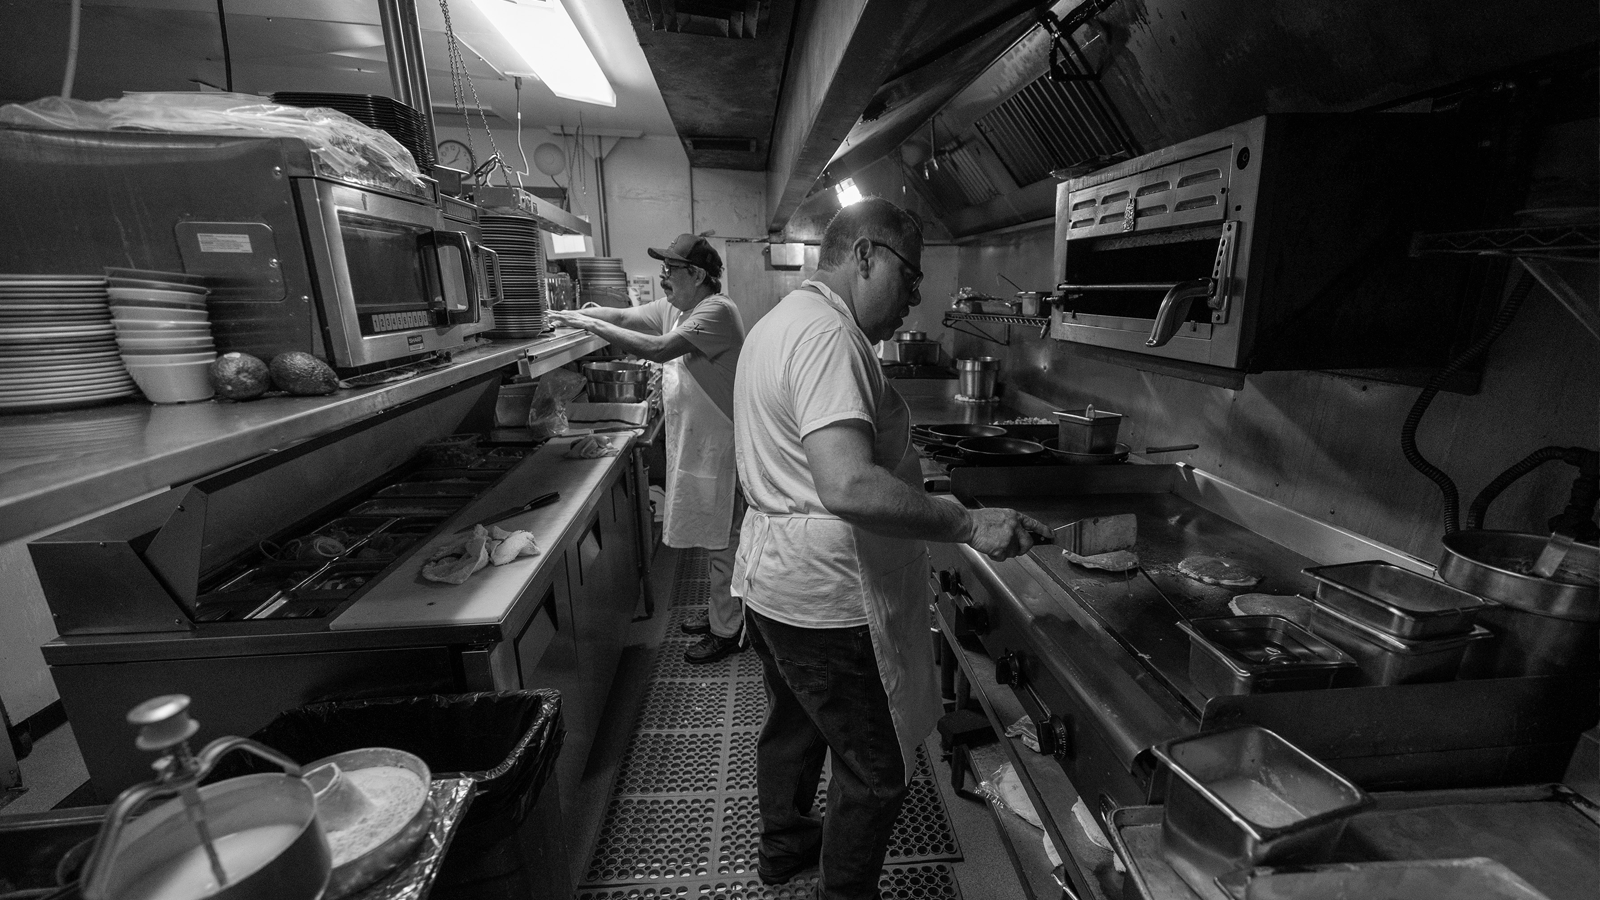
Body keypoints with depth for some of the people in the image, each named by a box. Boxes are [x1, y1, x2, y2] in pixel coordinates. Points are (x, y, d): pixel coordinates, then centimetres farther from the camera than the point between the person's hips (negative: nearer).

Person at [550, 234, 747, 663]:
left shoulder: (717, 311, -19)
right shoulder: (673, 307, 11)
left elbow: (660, 349, -28)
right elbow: (625, 316, 11)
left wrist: (593, 325, -22)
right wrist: (574, 314, -4)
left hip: (717, 447, -9)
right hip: (692, 443, 9)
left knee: (723, 540, 4)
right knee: (717, 538, 20)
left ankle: (726, 631, 20)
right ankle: (721, 612, 37)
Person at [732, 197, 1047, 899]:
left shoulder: (781, 321, 11)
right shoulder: (828, 336, -23)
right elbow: (848, 487, -35)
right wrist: (968, 525, -26)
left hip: (770, 580, 11)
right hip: (826, 601, -11)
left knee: (793, 724, 30)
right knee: (874, 773, 11)